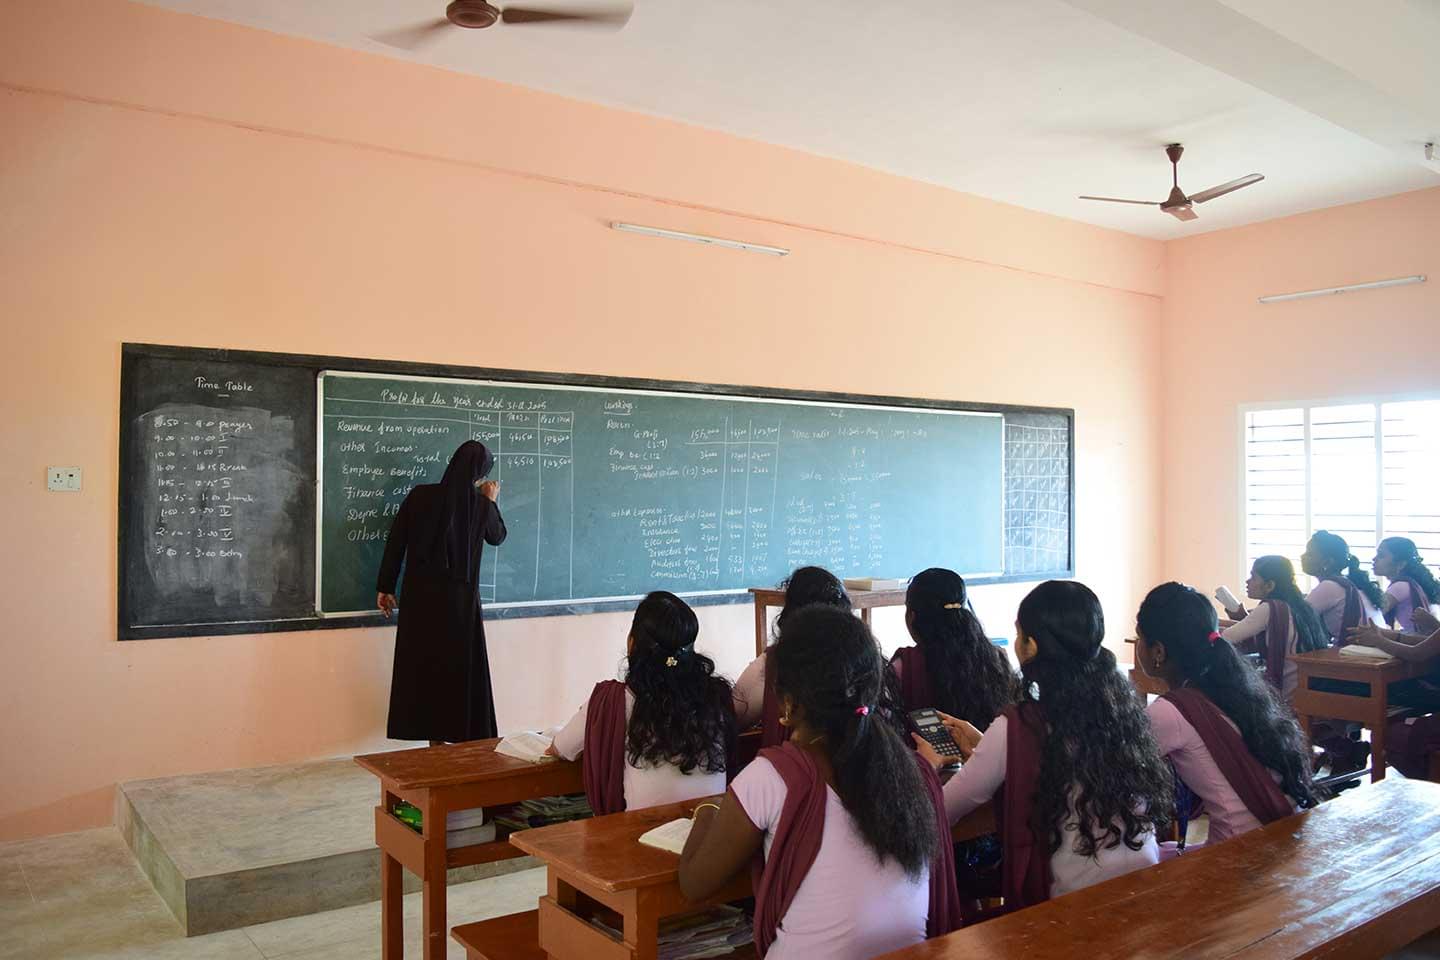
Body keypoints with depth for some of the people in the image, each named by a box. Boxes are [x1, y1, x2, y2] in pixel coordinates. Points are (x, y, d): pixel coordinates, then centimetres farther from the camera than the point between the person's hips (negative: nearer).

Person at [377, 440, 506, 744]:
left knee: (424, 663, 11)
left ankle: (434, 736, 17)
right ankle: (462, 735, 15)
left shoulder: (420, 495, -4)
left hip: (420, 594, 2)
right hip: (459, 597, -2)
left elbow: (395, 542, -2)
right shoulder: (480, 505, -8)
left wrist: (385, 587, 6)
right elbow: (498, 537, 12)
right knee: (460, 667, 10)